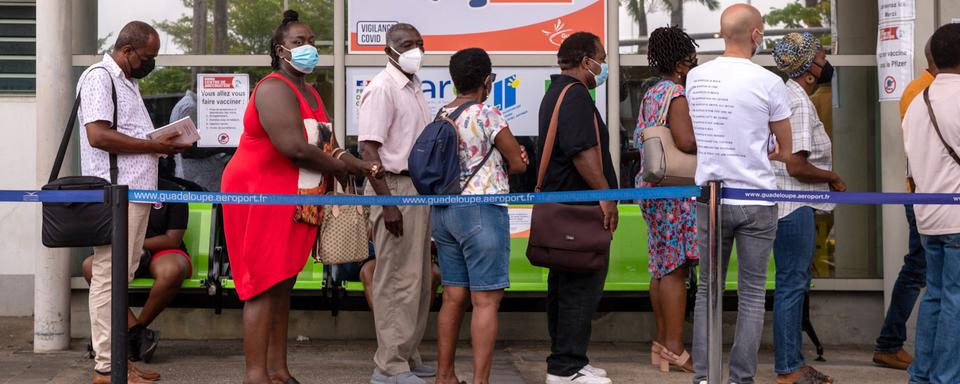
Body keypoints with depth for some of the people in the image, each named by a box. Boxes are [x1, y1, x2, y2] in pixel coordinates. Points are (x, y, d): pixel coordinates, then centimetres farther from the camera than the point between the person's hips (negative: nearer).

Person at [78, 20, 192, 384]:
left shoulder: (127, 82, 22)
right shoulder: (99, 77, -8)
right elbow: (98, 135, -19)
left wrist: (163, 144, 9)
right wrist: (155, 146, -14)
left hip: (136, 191, 10)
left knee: (121, 276, 11)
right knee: (109, 276, -8)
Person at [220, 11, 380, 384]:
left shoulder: (311, 94, 17)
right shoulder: (274, 89, -14)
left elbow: (320, 145, 18)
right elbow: (294, 147, -24)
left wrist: (340, 158, -6)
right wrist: (348, 166, -14)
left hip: (295, 201, 9)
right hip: (260, 195, -9)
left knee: (283, 284, 10)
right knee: (264, 287, -10)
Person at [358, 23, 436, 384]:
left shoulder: (413, 88, 15)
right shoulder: (381, 88, -13)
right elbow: (368, 149, -19)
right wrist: (387, 204, -24)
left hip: (418, 188, 9)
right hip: (395, 187, -9)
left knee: (418, 280, 14)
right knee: (398, 282, -6)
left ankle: (408, 355, 25)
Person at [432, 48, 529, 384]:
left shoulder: (440, 117, 11)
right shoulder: (487, 115, -12)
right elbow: (519, 164, -7)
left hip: (443, 210, 8)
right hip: (481, 211, -8)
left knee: (453, 297, 12)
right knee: (486, 301, -4)